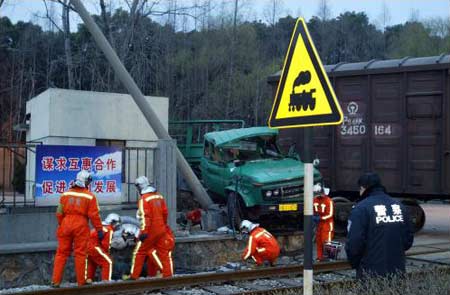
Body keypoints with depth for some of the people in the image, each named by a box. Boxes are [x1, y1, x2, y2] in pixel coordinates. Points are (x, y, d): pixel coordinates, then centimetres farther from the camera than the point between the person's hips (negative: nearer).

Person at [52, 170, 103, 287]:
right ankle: (81, 282, 8)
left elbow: (59, 213, 8)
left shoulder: (66, 194, 6)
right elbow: (94, 215, -6)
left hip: (66, 225, 3)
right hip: (81, 226, -3)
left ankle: (56, 281, 6)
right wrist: (99, 229, -1)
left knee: (62, 253, 8)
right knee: (80, 254, 4)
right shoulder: (90, 196, -3)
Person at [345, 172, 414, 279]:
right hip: (398, 271, 6)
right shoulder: (399, 206, 9)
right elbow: (408, 239, 12)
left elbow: (354, 243, -16)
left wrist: (354, 264, 1)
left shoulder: (361, 208, -12)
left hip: (371, 274, -6)